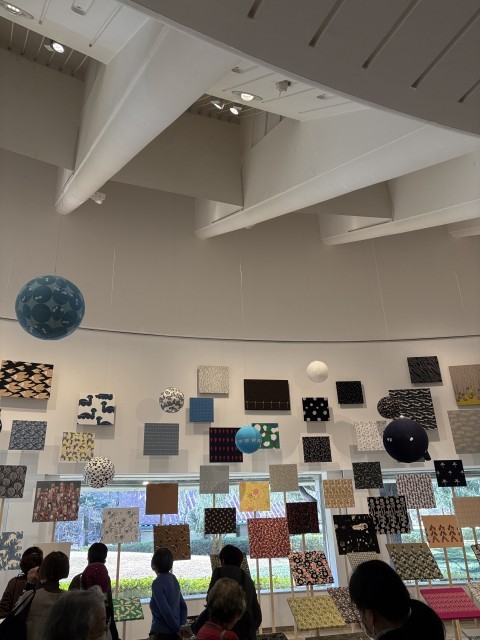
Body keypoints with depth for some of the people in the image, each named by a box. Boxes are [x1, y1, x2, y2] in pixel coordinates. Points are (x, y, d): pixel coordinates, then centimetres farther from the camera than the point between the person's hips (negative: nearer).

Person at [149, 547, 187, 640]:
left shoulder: (157, 583, -18)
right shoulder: (173, 579, 5)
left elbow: (166, 610, -21)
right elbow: (183, 606, 9)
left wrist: (178, 629, -10)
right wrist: (181, 626, 5)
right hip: (174, 632, 7)